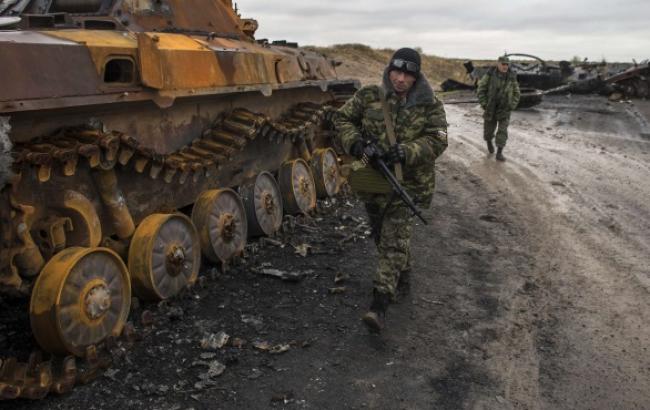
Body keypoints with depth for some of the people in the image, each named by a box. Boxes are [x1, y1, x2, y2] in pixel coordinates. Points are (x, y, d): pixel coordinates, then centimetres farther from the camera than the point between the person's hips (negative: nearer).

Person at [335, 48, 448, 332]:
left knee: (395, 239, -11)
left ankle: (380, 303, -12)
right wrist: (354, 141, -18)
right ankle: (402, 270, 47)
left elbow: (437, 141, -12)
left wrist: (406, 152, -28)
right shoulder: (368, 97, -1)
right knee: (381, 233, 19)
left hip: (409, 182, -3)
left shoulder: (430, 106, -5)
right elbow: (342, 119, 3)